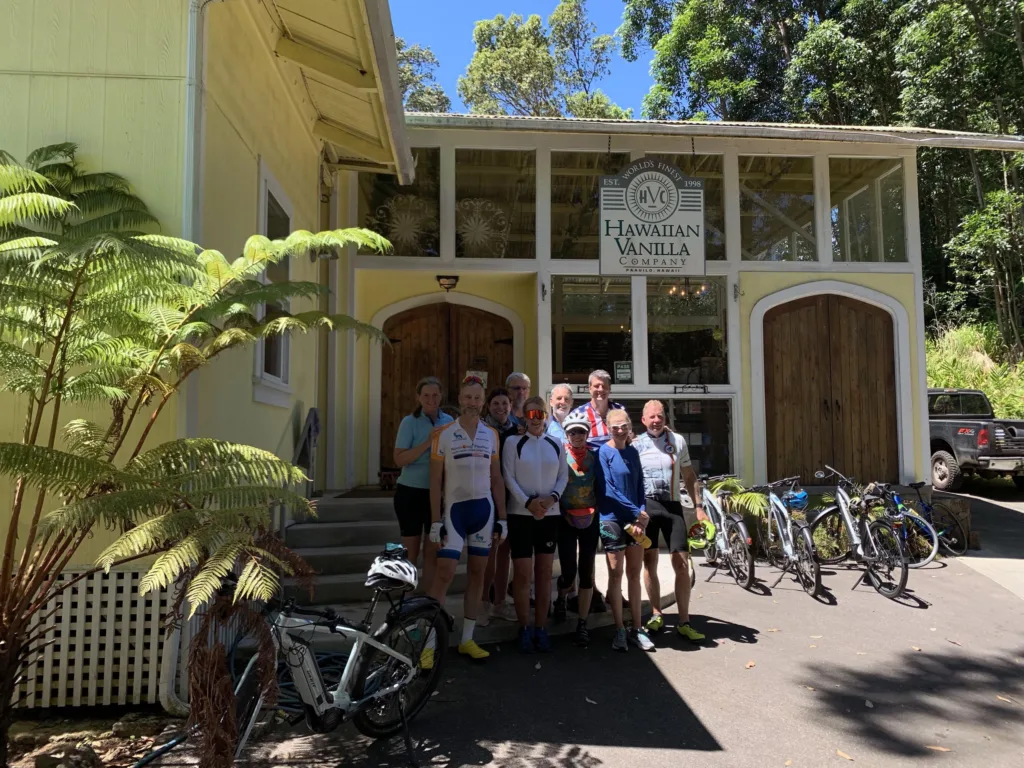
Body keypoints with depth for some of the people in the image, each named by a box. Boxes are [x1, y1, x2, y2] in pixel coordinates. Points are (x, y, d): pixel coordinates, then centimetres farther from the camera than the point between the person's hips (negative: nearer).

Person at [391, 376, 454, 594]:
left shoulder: (448, 421, 4)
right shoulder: (410, 422, -8)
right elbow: (399, 459, -16)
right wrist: (427, 443, -23)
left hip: (437, 493, 3)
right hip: (411, 492, -3)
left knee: (432, 551, 8)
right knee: (410, 552, 6)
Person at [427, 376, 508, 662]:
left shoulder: (491, 435, 7)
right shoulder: (443, 434, -4)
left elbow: (496, 479, 10)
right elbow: (435, 481, -4)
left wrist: (502, 518, 7)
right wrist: (436, 521, -9)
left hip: (484, 508, 4)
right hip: (455, 508, -4)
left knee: (478, 574, 8)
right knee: (444, 573, -9)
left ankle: (467, 639, 19)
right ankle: (428, 644, -2)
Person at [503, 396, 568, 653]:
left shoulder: (556, 445, 8)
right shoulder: (513, 442, -1)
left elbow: (563, 476, 8)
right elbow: (509, 478, -6)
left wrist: (552, 497, -11)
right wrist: (528, 502, -16)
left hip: (549, 514, 3)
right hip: (520, 514, -3)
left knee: (544, 573, 8)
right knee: (522, 573, -2)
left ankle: (541, 628, 17)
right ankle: (525, 628, 11)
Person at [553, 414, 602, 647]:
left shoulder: (594, 454, 4)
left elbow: (601, 485, 10)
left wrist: (596, 510, 2)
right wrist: (561, 513, -5)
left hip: (590, 519, 2)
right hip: (566, 519, -2)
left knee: (586, 572, 2)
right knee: (569, 571, -6)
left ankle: (582, 625, 13)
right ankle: (561, 599, 29)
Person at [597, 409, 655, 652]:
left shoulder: (632, 452, 10)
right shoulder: (603, 453, -7)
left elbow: (640, 485, 10)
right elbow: (607, 490, -14)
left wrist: (642, 515, -5)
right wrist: (636, 512, -12)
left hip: (636, 521, 5)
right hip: (612, 520, -5)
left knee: (634, 574, 9)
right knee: (616, 574, 2)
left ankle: (637, 629, 19)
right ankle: (620, 630, 11)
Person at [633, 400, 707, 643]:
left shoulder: (678, 441, 8)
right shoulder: (635, 445, 3)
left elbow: (688, 476, 14)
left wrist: (698, 506, 9)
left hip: (672, 505, 1)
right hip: (645, 506, -1)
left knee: (682, 564, -1)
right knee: (649, 562, 4)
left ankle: (683, 622, 8)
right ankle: (656, 615, 20)